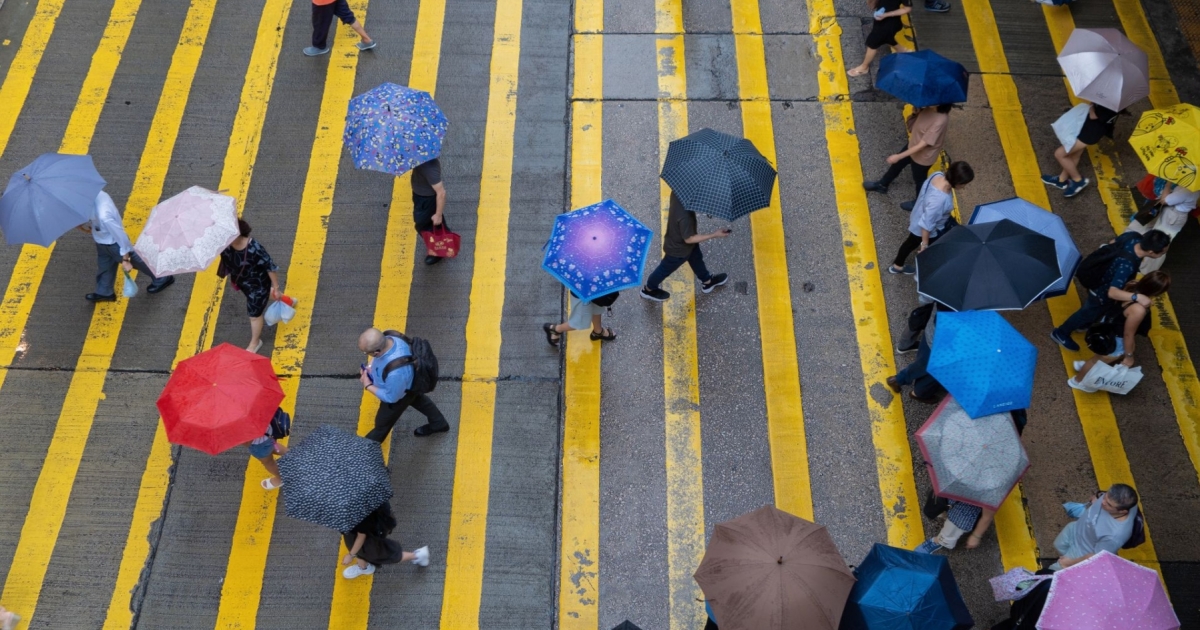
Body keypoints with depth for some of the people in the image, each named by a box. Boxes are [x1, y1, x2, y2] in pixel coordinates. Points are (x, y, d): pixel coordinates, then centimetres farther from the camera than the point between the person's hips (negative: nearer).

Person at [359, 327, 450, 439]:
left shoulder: (395, 372, -51)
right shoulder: (389, 339, -31)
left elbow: (391, 397, -30)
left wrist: (368, 386, -21)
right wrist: (369, 365, -16)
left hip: (399, 395, -6)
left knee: (382, 423, 25)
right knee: (418, 400, 35)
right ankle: (439, 423, 62)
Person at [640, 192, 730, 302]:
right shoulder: (685, 216, -47)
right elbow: (689, 239, -32)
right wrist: (714, 235, -29)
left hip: (675, 237, 7)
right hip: (678, 248, -7)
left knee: (696, 258, 31)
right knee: (666, 268, 21)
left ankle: (707, 282, 58)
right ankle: (649, 290, 49)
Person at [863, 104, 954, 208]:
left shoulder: (940, 120, -40)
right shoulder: (930, 108, -18)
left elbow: (922, 145, -33)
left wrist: (898, 156, -27)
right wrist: (916, 111, -22)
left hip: (923, 156, -7)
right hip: (913, 144, 7)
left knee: (919, 180, 20)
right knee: (896, 164, 28)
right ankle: (882, 185, 55)